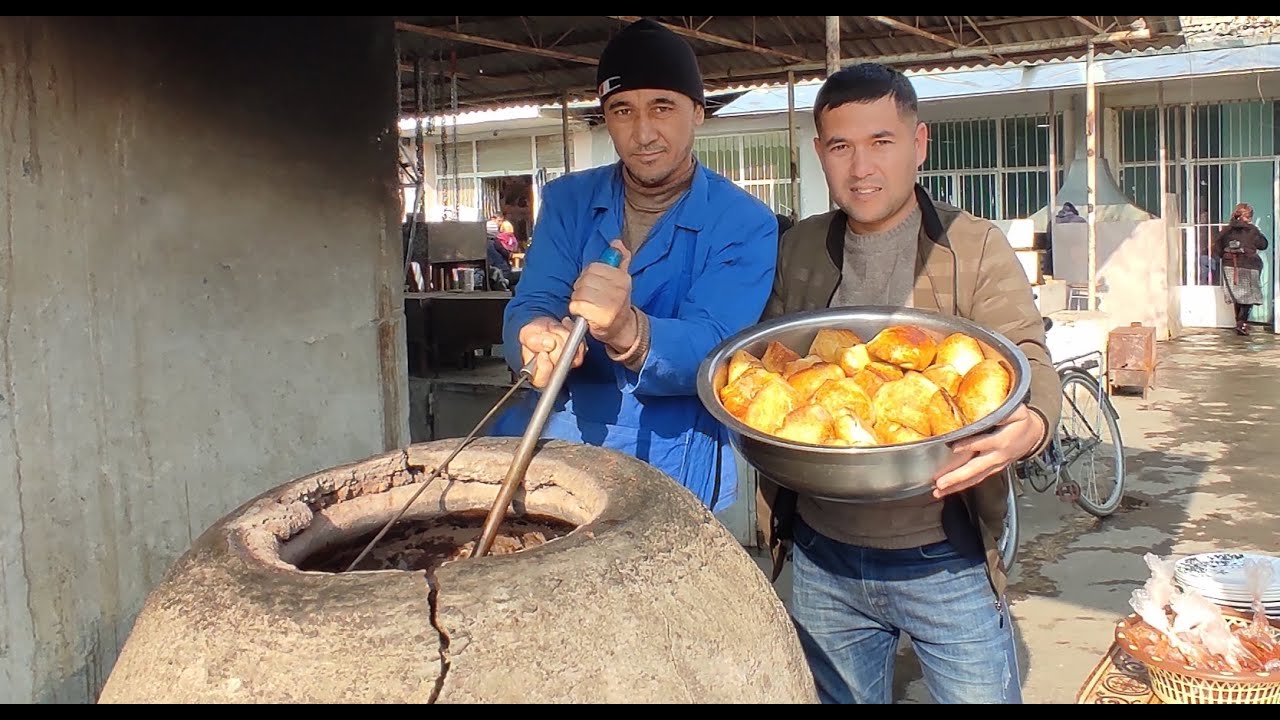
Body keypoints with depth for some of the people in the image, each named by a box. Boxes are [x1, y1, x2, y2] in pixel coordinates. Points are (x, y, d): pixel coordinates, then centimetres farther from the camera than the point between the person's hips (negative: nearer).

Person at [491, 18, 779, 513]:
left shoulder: (746, 225, -5)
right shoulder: (567, 200, 8)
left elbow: (708, 352, -16)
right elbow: (529, 307, -1)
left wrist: (627, 332, -37)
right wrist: (537, 341, -27)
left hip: (670, 452, -4)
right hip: (553, 429, 4)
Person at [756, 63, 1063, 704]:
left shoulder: (975, 248, -5)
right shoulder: (799, 250, 6)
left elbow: (1029, 361, -14)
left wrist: (1028, 427, -36)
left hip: (946, 561, -3)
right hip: (819, 560, 4)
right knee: (838, 696, 19)